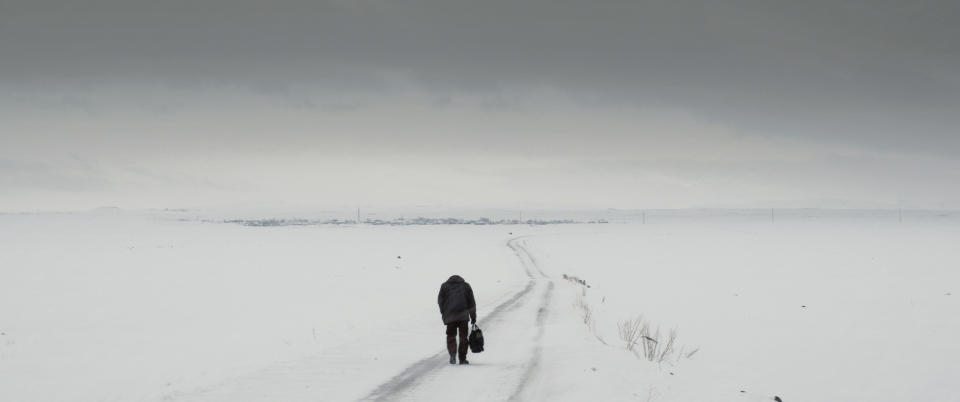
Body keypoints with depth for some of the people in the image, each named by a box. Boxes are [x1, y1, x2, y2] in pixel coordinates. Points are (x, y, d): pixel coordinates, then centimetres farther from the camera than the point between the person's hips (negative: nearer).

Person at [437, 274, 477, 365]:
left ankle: (453, 353, -15)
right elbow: (471, 302, 11)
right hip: (463, 316, 0)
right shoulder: (466, 286, 15)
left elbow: (440, 300, 5)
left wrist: (444, 313, 15)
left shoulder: (445, 286, 14)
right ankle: (462, 359, 3)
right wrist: (473, 317, 14)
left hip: (450, 316, 0)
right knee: (463, 337, 7)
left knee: (451, 336, 8)